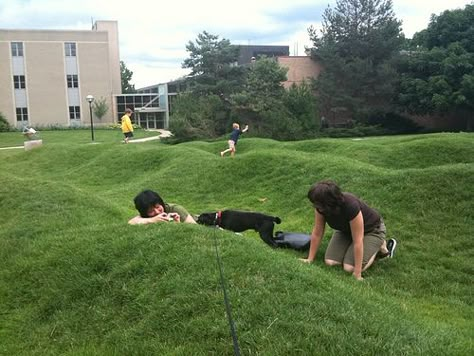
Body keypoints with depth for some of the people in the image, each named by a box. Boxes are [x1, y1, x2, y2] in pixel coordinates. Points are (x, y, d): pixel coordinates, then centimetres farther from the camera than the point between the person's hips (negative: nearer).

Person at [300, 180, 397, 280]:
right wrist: (310, 259, -9)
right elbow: (317, 233, -13)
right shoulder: (320, 207, -25)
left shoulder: (350, 206, -41)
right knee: (330, 262, -13)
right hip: (346, 229, 5)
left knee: (349, 268, -18)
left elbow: (357, 241, -35)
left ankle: (381, 245, 4)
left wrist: (357, 274, -32)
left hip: (371, 230, -5)